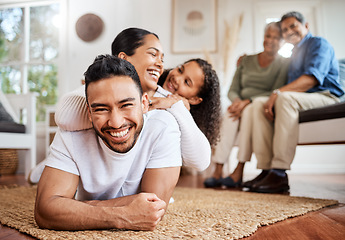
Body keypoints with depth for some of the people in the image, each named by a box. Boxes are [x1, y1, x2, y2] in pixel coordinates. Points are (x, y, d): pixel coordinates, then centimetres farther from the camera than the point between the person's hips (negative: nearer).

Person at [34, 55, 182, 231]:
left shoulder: (163, 128, -28)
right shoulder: (71, 135, -23)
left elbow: (156, 207, -29)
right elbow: (44, 210, -30)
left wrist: (77, 210, -28)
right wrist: (121, 218, -41)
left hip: (140, 233, 0)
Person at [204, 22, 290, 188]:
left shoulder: (283, 64, 4)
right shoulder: (246, 61, 16)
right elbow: (232, 90, 11)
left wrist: (248, 102, -22)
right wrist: (236, 101, -13)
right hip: (242, 107, 3)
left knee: (249, 111, -37)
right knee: (229, 114, -32)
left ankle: (239, 171, -38)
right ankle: (218, 170, -37)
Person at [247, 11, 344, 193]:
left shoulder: (319, 44, 2)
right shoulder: (294, 54, 29)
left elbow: (311, 79, -17)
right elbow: (289, 87, 20)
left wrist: (278, 92, -25)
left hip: (325, 97, -7)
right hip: (296, 101, 8)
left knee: (286, 97, -36)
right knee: (259, 103, -13)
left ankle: (279, 173, -40)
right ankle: (266, 169, -24)